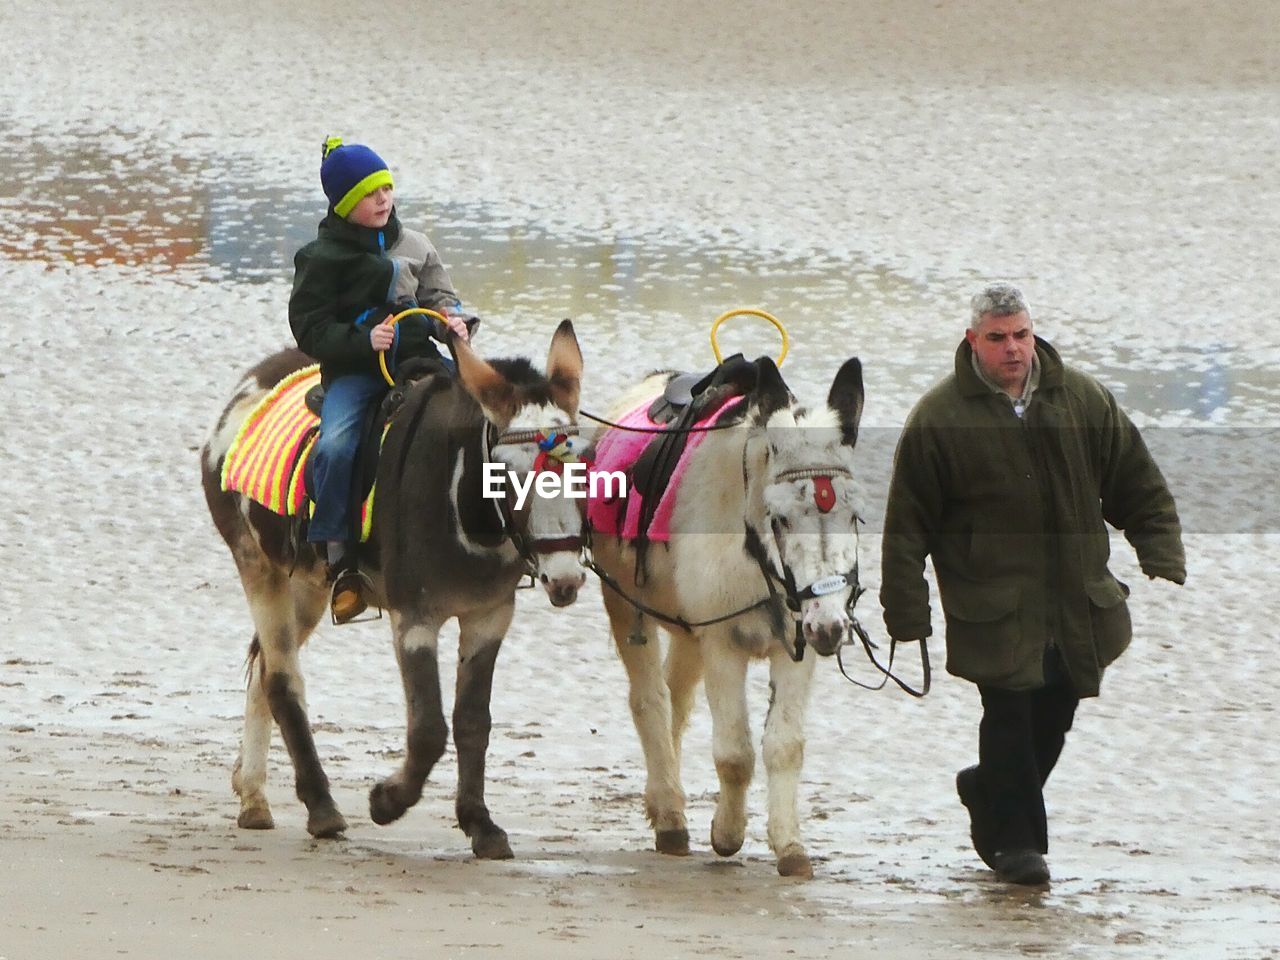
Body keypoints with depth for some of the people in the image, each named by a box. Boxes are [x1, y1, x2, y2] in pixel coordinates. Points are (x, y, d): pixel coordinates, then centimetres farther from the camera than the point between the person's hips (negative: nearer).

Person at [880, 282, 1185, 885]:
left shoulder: (1082, 400, 5)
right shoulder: (939, 419, -5)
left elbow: (1139, 487, 11)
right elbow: (907, 525, -2)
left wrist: (1162, 559, -1)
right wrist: (906, 613, -6)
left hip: (1078, 603, 4)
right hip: (993, 606, -4)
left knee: (1056, 710, 11)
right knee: (1009, 715, -8)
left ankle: (990, 792, 35)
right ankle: (1013, 839, 6)